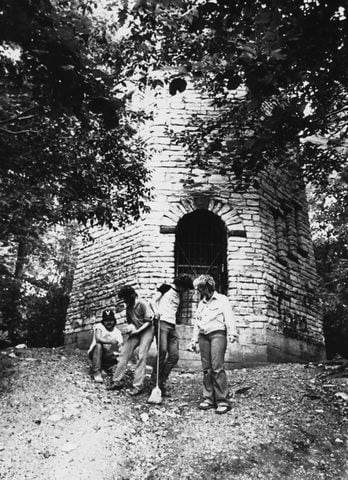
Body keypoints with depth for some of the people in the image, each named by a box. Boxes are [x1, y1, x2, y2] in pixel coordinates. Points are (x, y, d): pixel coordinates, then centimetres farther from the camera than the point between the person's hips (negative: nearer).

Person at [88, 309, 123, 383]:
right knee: (98, 345, -35)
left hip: (108, 356, 4)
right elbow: (98, 339, -27)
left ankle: (105, 366, 8)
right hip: (94, 353, -4)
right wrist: (110, 341, -40)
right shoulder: (99, 326, -6)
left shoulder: (117, 332, 4)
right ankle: (96, 373, -29)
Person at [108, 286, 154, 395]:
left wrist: (137, 330, -21)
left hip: (146, 330, -7)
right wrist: (130, 326, -5)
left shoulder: (143, 304, -16)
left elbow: (149, 321, -15)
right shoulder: (128, 307, 6)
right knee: (124, 353, -3)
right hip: (135, 332, 7)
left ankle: (138, 386, -16)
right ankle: (118, 381, 4)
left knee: (141, 356, -16)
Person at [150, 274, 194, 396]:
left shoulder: (179, 295, 23)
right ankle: (154, 380, -8)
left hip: (172, 326, 7)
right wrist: (156, 312, -20)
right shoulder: (165, 289, 5)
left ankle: (162, 382, 7)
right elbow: (153, 301, -1)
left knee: (174, 356, -1)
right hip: (162, 322, -7)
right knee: (162, 351, -21)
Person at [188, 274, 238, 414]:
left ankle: (223, 401, -11)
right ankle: (208, 399, 9)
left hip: (217, 334, -6)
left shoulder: (222, 299, 5)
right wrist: (194, 340, 21)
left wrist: (232, 333, -20)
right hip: (203, 336, 6)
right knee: (206, 369, 3)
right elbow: (196, 323, 26)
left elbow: (229, 317, -7)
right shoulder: (201, 303, 23)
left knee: (217, 367, -14)